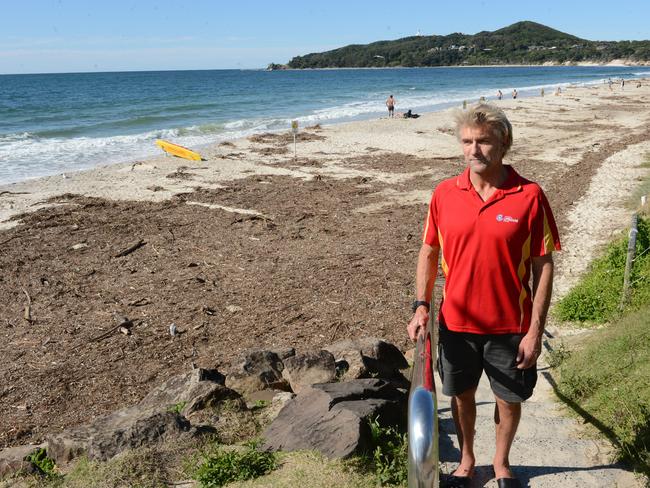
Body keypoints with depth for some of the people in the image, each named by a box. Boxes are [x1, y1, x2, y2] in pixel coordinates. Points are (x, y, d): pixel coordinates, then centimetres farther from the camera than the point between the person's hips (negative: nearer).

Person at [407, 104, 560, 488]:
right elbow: (429, 252, 6)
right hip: (456, 323, 2)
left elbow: (543, 266, -9)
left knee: (510, 399, 16)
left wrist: (535, 331, -10)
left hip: (510, 327, -2)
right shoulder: (445, 194, -5)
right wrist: (422, 306, -3)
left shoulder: (529, 196, -13)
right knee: (462, 395, 19)